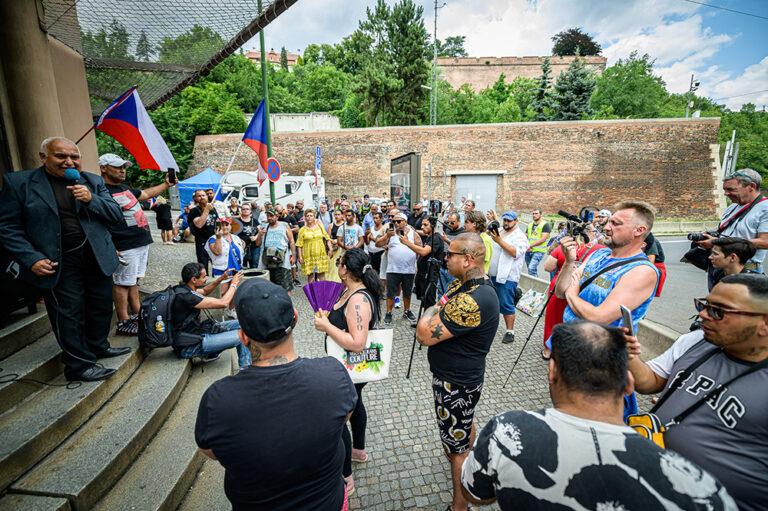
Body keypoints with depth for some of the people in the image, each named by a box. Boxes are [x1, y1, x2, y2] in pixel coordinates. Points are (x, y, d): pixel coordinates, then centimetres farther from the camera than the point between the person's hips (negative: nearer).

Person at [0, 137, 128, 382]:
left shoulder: (93, 181, 5)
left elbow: (117, 217, 1)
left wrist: (91, 200, -16)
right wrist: (31, 259, -14)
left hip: (98, 258, 4)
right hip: (58, 265, -3)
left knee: (101, 308, 16)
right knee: (69, 316, 5)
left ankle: (98, 347, 38)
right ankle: (79, 365, 20)